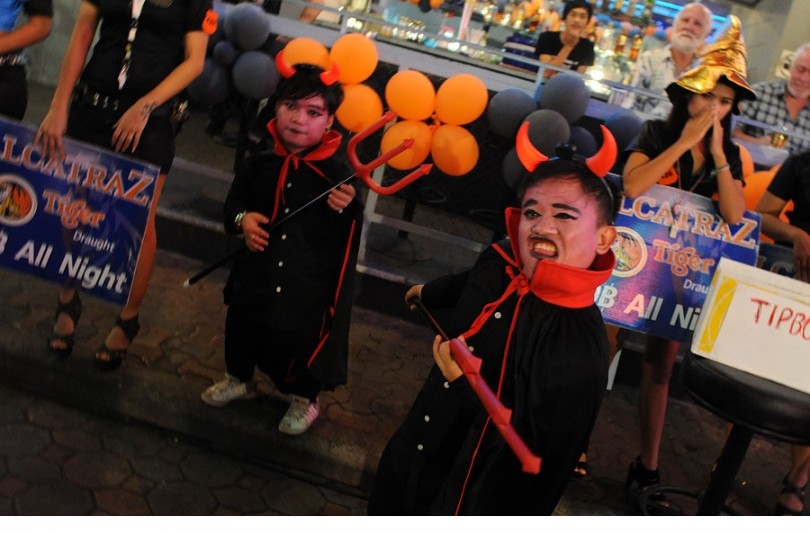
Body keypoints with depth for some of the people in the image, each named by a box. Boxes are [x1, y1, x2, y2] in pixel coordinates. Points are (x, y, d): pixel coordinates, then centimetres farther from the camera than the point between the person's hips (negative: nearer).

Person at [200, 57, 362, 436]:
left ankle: (305, 398, 37)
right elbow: (235, 200, 11)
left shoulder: (335, 173, -14)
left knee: (302, 338, 9)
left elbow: (349, 236, -11)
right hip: (257, 273, 4)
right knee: (242, 327, 21)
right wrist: (242, 218, -10)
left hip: (309, 282, -4)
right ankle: (239, 378, 50)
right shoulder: (259, 165, -4)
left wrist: (346, 209, -32)